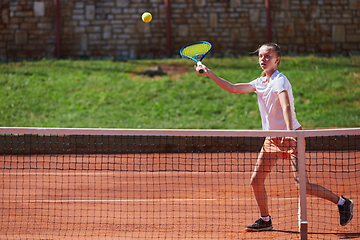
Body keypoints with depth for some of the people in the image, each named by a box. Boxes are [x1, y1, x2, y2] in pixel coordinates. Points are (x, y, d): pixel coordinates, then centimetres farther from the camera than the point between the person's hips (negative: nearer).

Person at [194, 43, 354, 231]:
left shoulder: (280, 81, -17)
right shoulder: (260, 83, 8)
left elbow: (286, 106, -32)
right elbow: (233, 88, 13)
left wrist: (289, 131, -47)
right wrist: (209, 73, 9)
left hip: (291, 136, -8)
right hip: (272, 138, 8)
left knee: (302, 184, -15)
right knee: (256, 180, 2)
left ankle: (342, 203, 1)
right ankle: (265, 220, 20)